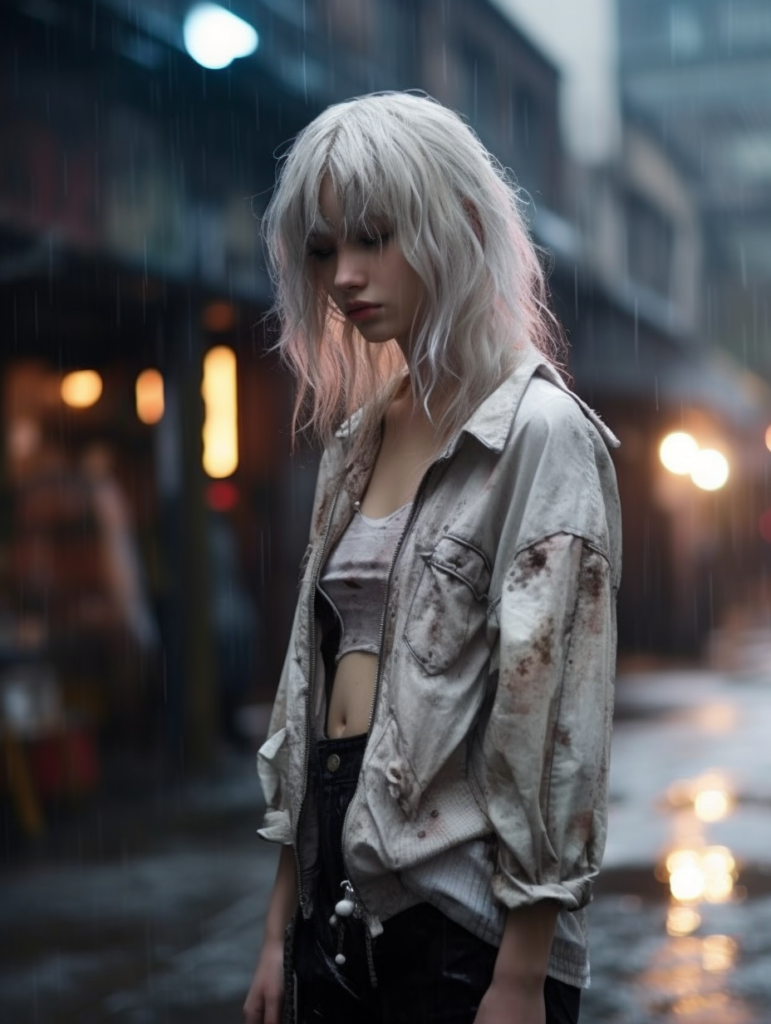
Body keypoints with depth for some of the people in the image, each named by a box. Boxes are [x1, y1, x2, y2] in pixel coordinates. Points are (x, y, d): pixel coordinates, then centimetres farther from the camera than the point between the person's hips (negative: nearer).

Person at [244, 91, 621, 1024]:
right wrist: (280, 929, 11)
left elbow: (554, 714, -15)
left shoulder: (541, 433, -11)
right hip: (341, 903, 6)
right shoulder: (357, 436, 10)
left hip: (463, 910, -6)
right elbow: (315, 661, 11)